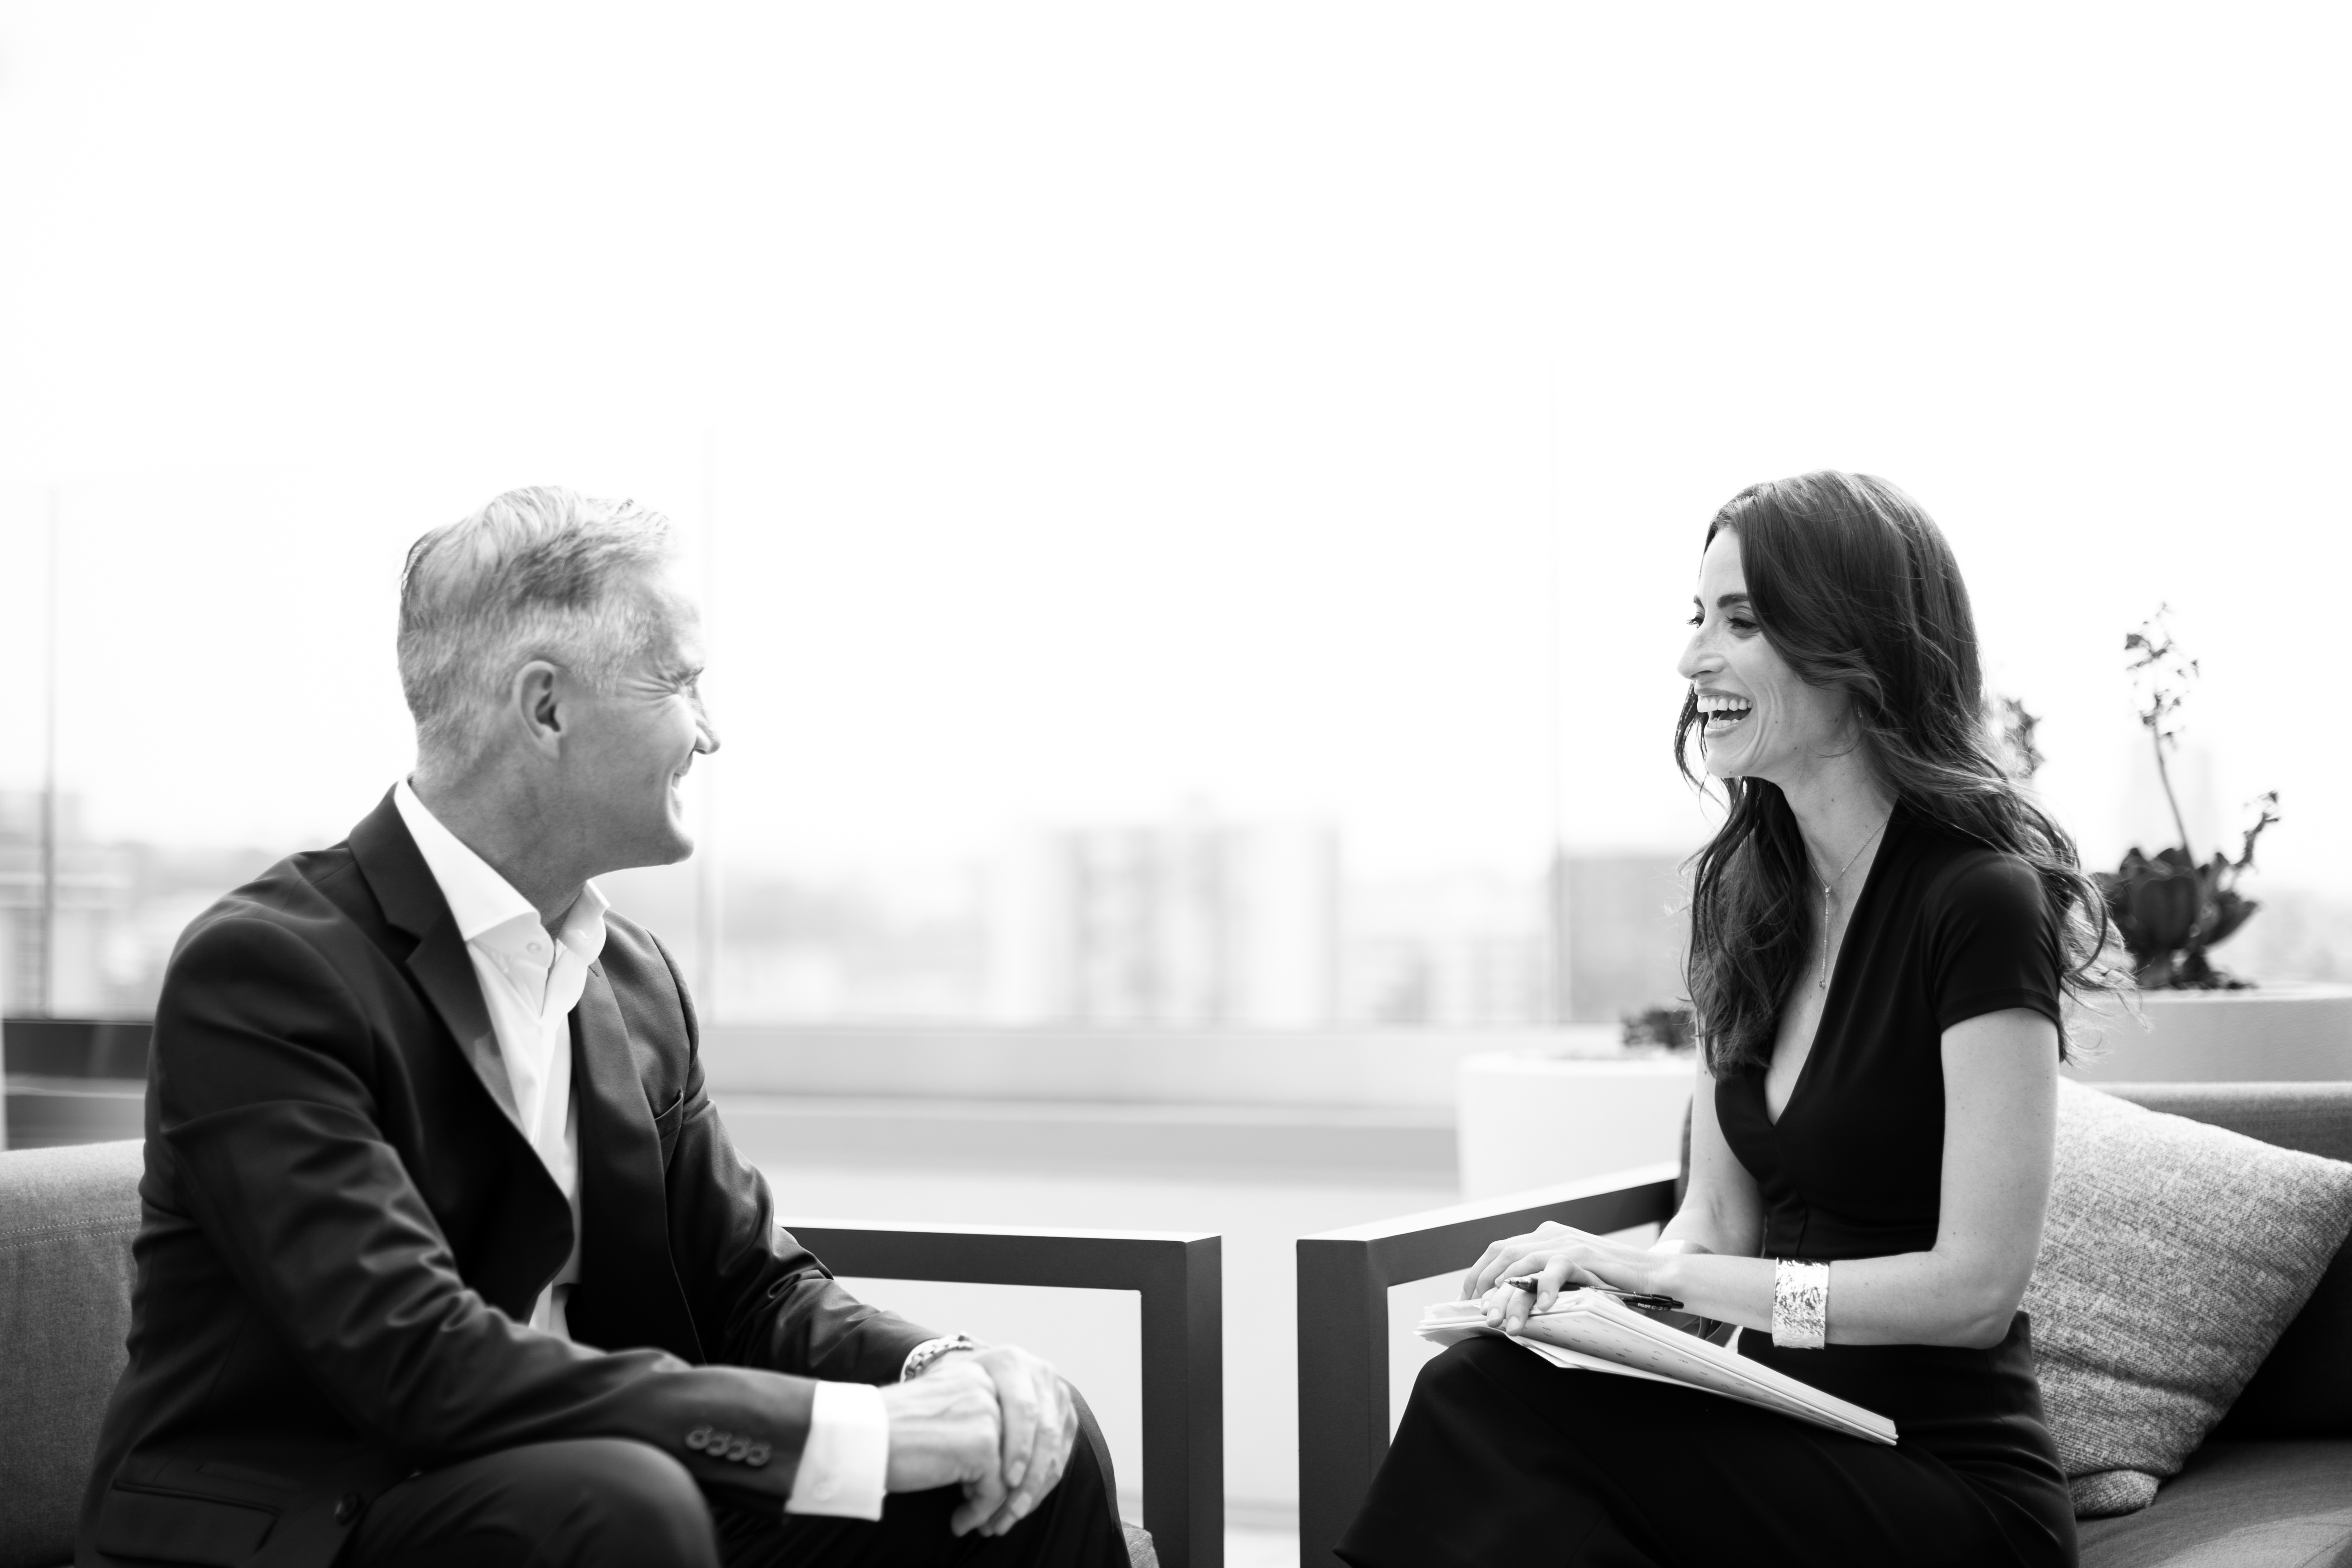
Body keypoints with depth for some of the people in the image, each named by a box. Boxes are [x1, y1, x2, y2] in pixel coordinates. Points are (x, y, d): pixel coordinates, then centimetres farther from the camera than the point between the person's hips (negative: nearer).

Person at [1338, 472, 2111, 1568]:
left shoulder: (1980, 905, -13)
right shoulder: (1749, 890, 10)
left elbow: (1975, 1287, -18)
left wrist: (1661, 1270, -20)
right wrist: (1597, 1280, -11)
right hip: (1781, 1441, 6)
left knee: (1491, 1403, -27)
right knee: (1483, 1384, -25)